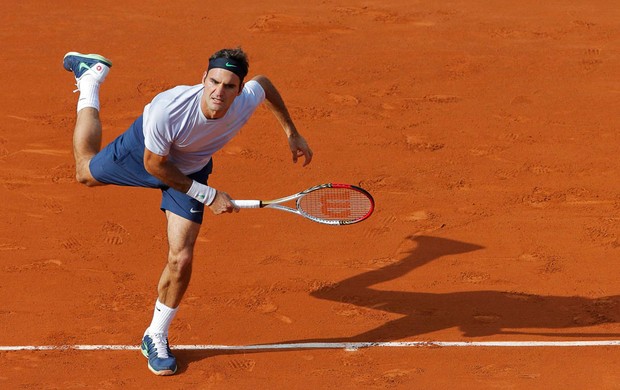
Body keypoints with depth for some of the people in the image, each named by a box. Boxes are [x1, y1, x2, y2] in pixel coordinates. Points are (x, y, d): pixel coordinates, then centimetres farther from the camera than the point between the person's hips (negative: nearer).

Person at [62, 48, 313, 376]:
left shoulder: (247, 102, -34)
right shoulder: (166, 110, -44)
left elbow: (264, 83, -6)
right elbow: (155, 165, -26)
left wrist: (291, 133, -1)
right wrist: (208, 196, -25)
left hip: (190, 169, 2)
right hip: (144, 152, -2)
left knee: (181, 259, -9)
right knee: (86, 172, 27)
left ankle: (155, 338, 15)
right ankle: (89, 76, 45)